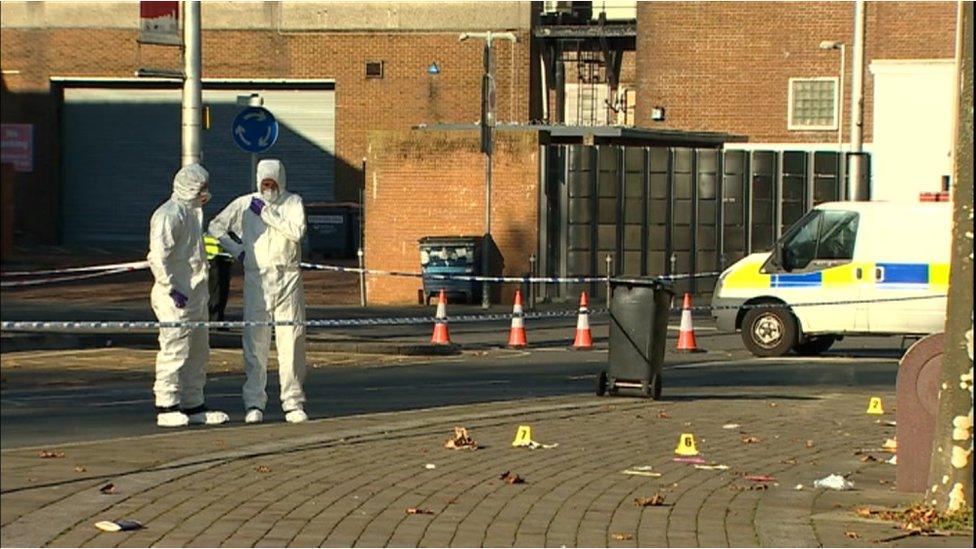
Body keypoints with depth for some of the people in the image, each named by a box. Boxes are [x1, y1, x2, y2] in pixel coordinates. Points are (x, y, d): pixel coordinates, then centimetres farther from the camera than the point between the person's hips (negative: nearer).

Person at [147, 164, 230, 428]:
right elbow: (158, 256, -20)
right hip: (176, 296, -10)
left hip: (196, 293, 10)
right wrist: (171, 287, -22)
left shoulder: (192, 212, 19)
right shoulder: (168, 215, -13)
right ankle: (166, 408, -3)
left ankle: (193, 406, 20)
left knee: (199, 351, 13)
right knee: (175, 349, -8)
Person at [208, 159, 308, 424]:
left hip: (288, 280, 0)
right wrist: (237, 250, 4)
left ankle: (293, 402, 4)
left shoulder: (293, 202, 5)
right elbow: (215, 227, 13)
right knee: (255, 342, -3)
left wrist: (267, 212, -11)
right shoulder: (244, 204, 6)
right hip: (256, 280, 0)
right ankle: (254, 404, 1)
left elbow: (297, 231, -13)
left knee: (292, 340, -2)